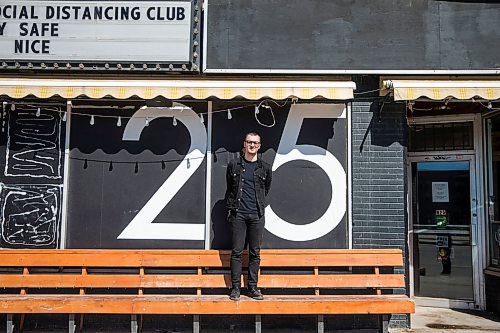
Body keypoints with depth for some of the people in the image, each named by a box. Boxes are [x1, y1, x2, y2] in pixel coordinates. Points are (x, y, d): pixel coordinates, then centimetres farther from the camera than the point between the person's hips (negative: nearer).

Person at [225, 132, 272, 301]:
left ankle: (253, 287, 13)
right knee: (237, 252, 0)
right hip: (238, 214, -1)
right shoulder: (234, 165, 5)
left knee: (255, 253, 5)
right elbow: (229, 189, 14)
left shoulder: (265, 168, 7)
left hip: (257, 215, 1)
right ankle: (235, 288, 7)